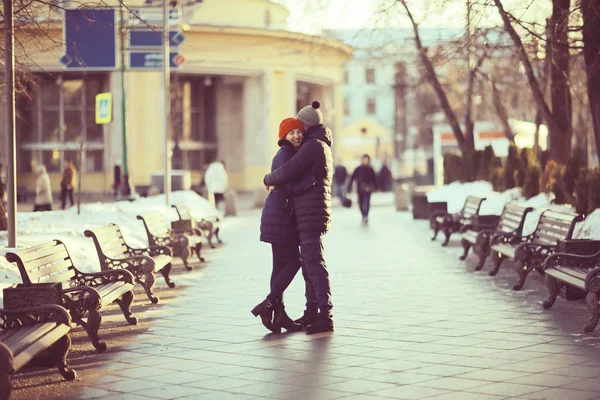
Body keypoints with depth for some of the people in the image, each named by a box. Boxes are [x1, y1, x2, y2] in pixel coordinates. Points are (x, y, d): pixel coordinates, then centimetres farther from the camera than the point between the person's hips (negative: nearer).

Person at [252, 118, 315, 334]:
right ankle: (267, 305, -9)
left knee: (281, 265, 8)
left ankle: (279, 314, 10)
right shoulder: (284, 156, -13)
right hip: (280, 217, -10)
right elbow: (292, 188, -20)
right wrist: (313, 176, -24)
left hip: (282, 217, 10)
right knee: (293, 262, -9)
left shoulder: (291, 154, 18)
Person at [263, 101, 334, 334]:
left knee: (314, 264, -13)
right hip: (312, 216, 11)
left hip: (310, 215, -11)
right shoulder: (324, 147, 21)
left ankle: (325, 316, -16)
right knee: (309, 264, 13)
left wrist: (268, 179, 0)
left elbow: (288, 171, -19)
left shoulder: (313, 146, -12)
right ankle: (312, 313, 17)